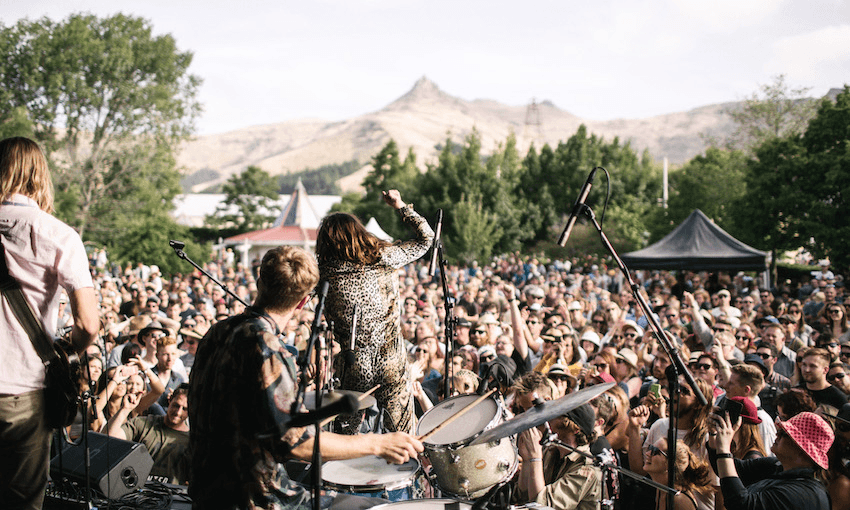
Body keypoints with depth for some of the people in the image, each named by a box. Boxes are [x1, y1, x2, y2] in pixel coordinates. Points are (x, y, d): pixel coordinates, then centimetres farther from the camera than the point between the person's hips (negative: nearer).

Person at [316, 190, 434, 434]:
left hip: (353, 368, 0)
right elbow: (426, 237, 7)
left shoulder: (325, 274, -7)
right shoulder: (385, 258, -6)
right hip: (391, 364, 0)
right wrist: (400, 205, 15)